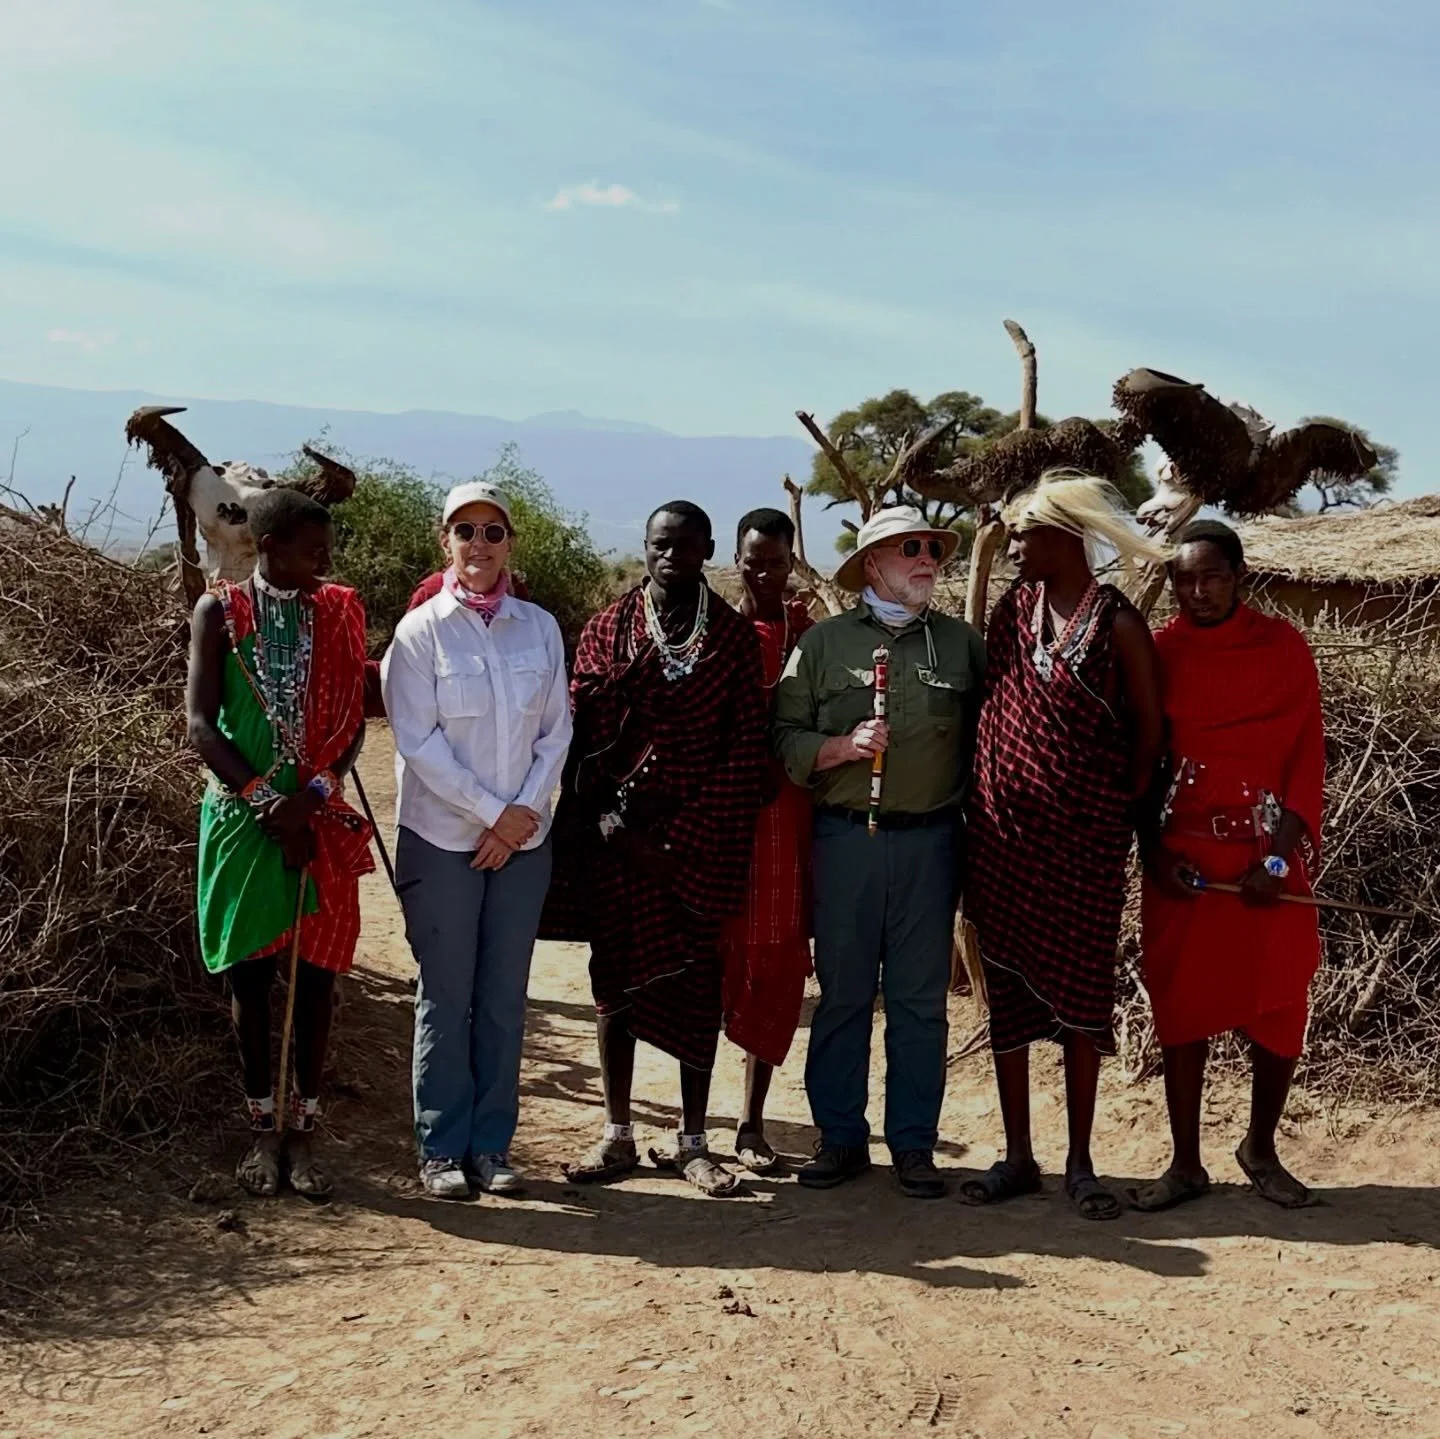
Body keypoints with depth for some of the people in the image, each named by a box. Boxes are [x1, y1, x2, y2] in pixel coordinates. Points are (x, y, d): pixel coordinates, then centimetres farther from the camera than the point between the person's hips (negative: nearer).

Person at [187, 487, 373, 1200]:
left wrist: (314, 793, -13)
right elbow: (201, 725, -7)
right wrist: (265, 799, -14)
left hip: (319, 818, 2)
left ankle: (303, 1133, 11)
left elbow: (352, 720, 2)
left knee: (316, 970, 1)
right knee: (250, 971, 5)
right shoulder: (220, 612, -2)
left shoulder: (338, 613, 4)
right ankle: (263, 1131, 16)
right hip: (242, 814, -1)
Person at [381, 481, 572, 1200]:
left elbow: (556, 729, 6)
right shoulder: (420, 631, -3)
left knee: (504, 998, 6)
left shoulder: (539, 628, 7)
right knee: (446, 997, 1)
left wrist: (526, 809, -7)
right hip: (443, 837, -3)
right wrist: (493, 812, -12)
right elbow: (418, 740, -8)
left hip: (524, 838, 3)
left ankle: (492, 1146, 15)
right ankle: (442, 1150, 10)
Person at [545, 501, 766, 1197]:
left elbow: (745, 747, -1)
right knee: (617, 976, 5)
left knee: (698, 982, 4)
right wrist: (605, 817, -10)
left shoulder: (736, 637, 3)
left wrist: (686, 838, -9)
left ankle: (692, 1140, 12)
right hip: (616, 830, 1)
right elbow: (581, 727, 2)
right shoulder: (607, 629, 6)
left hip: (702, 838, 0)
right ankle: (616, 1135, 14)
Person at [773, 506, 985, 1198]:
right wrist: (845, 745, -12)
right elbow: (785, 738, 3)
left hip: (931, 840, 1)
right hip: (845, 836, -1)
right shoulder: (824, 642, 7)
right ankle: (840, 1138, 13)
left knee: (920, 998, 5)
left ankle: (913, 1144, 13)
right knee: (843, 993, 3)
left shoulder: (962, 643, 11)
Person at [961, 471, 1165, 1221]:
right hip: (1003, 830, 4)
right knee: (1007, 990, 8)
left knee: (1080, 992, 3)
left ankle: (1080, 1162, 15)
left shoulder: (1117, 621, -6)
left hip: (1084, 837, -4)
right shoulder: (1015, 606, 7)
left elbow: (1148, 727, -1)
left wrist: (1124, 807, -1)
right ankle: (1017, 1156, 18)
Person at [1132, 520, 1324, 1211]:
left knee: (1278, 1012, 5)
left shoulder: (1284, 647, -2)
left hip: (1268, 857, 0)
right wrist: (1154, 853, -7)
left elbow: (1307, 758, -4)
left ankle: (1260, 1148, 28)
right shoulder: (1158, 652, 0)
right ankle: (1186, 1163, 16)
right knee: (1184, 1006, 5)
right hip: (1182, 857, 0)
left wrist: (1278, 858, -12)